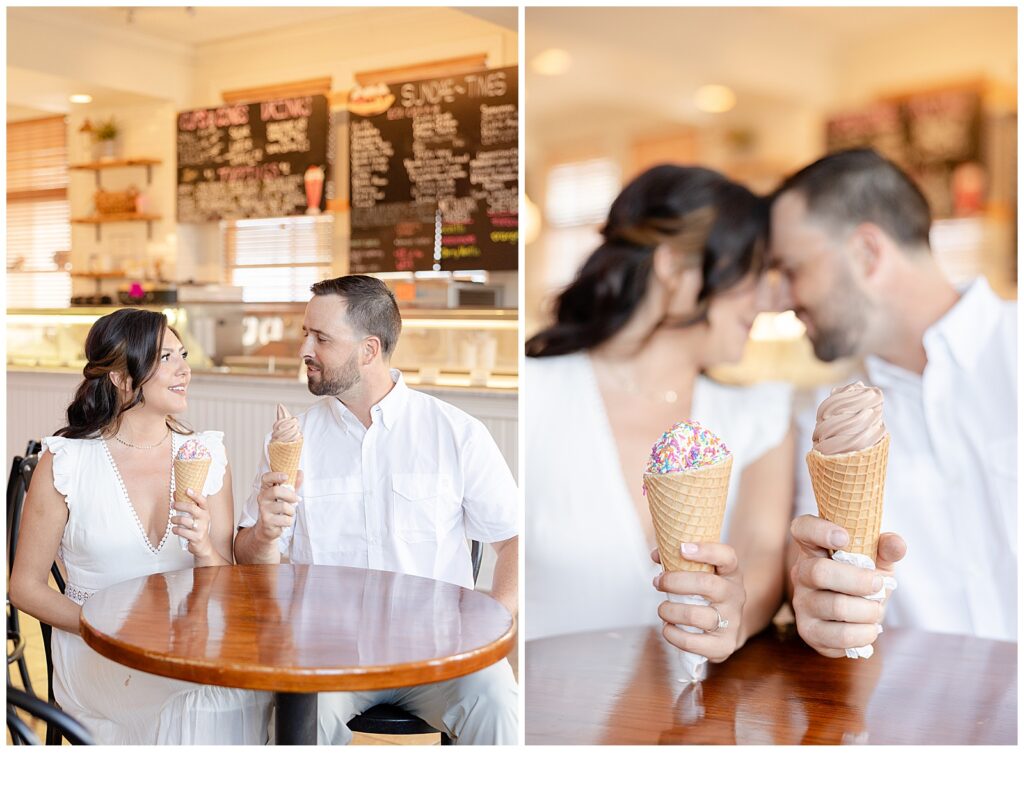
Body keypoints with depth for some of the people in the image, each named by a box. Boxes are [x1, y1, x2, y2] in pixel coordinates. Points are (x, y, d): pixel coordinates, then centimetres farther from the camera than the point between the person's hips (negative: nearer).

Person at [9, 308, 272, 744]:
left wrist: (204, 549, -17)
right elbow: (25, 586, 1)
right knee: (204, 697, -31)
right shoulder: (65, 461, -4)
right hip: (95, 658, -3)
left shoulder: (206, 456, 5)